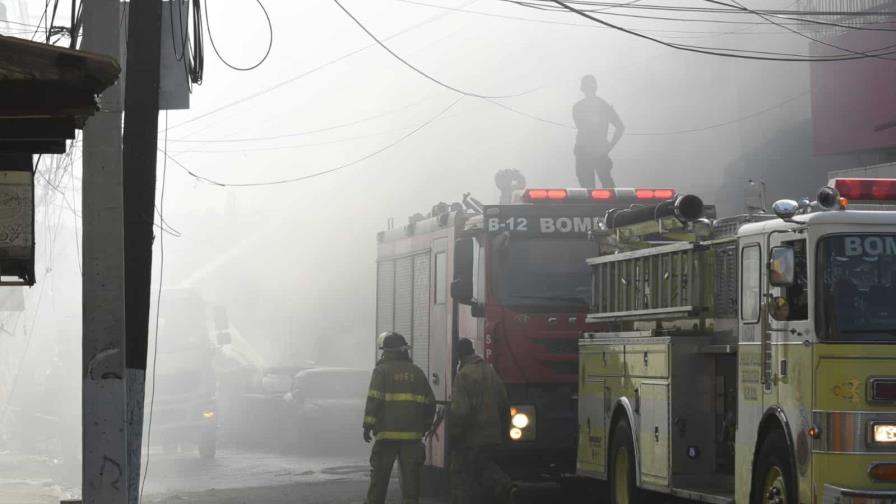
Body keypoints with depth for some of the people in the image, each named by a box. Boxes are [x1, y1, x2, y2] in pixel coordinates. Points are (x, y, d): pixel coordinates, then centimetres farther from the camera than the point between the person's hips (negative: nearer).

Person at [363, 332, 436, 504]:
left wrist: (368, 425, -9)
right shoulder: (417, 372, 11)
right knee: (410, 475, 3)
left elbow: (374, 399, -12)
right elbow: (430, 403, 13)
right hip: (412, 434, 3)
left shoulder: (382, 370, -2)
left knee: (380, 474, 5)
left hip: (387, 432, -3)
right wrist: (425, 425, 23)